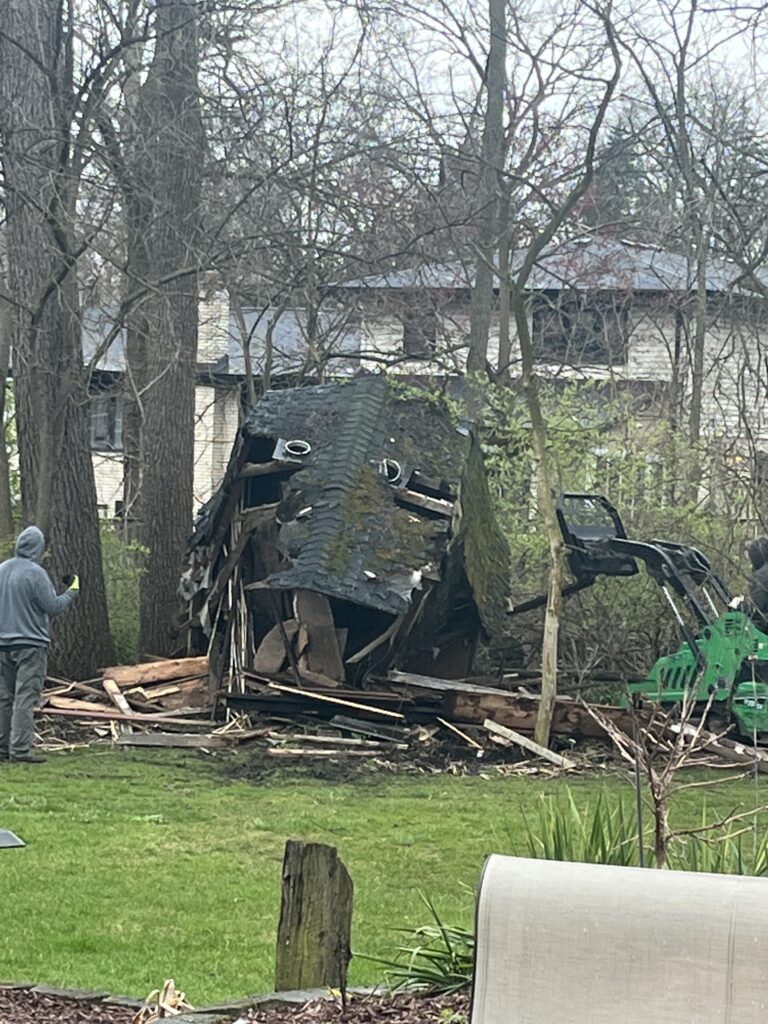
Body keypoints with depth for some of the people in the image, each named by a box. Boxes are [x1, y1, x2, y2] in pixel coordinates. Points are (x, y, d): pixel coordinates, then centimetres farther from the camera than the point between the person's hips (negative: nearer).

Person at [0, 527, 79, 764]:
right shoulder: (35, 573, -14)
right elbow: (53, 606, -12)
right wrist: (72, 592, 4)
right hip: (30, 645, -7)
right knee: (25, 697, -6)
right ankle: (20, 749, -9)